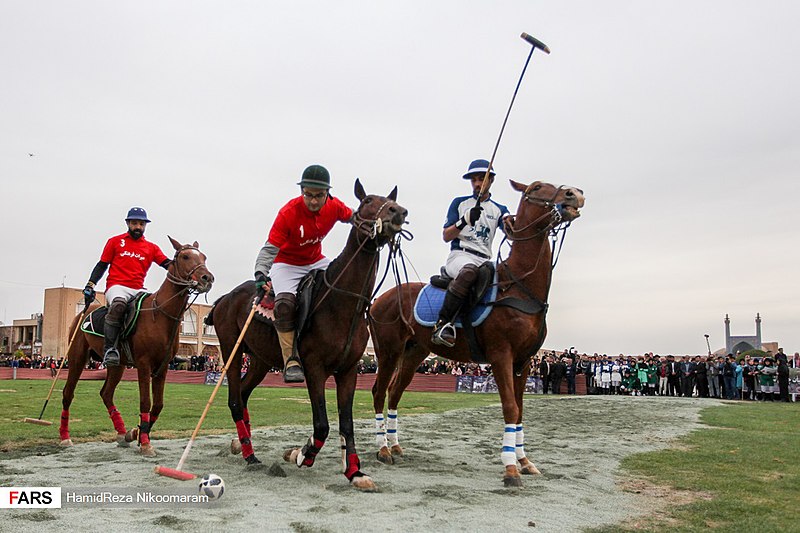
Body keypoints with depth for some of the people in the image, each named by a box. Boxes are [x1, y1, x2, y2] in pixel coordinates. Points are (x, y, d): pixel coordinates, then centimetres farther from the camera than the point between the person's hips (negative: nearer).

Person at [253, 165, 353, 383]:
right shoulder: (288, 213, -26)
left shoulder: (334, 206, -12)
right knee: (285, 303, -30)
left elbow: (354, 218, 10)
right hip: (286, 265, -5)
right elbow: (270, 248, -28)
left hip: (316, 261, 5)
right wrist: (261, 274, -44)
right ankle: (291, 361, -24)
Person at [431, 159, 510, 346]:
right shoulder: (460, 203, 16)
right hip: (460, 255, -4)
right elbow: (446, 236, 7)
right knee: (469, 270, -40)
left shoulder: (499, 210, 20)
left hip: (485, 261, 4)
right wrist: (465, 221, -10)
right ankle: (443, 322, -41)